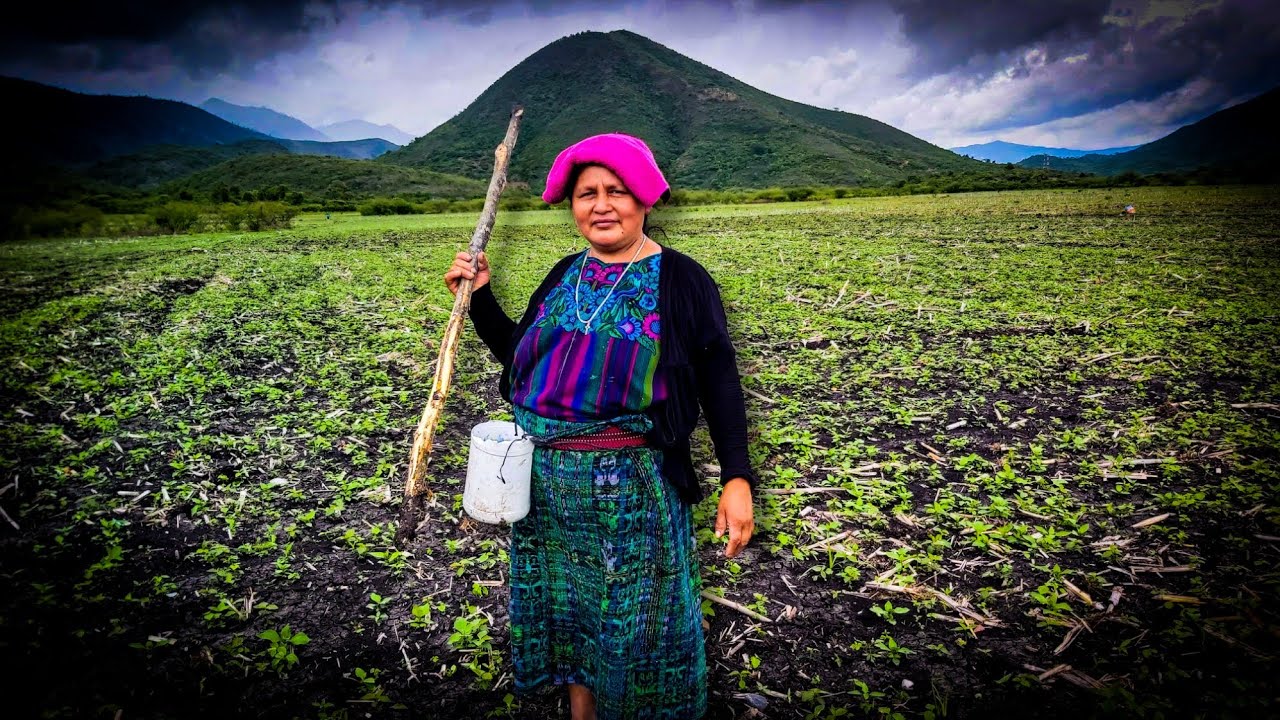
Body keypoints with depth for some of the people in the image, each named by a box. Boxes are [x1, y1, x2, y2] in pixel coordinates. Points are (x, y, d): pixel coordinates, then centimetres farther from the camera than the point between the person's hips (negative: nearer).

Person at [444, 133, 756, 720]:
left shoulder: (680, 281, -6)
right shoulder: (564, 276, 9)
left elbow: (719, 384, -7)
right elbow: (520, 357, 16)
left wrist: (737, 479, -14)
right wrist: (479, 296, 6)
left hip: (633, 485, -5)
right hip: (546, 479, 5)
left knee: (637, 616, 7)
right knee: (566, 604, 18)